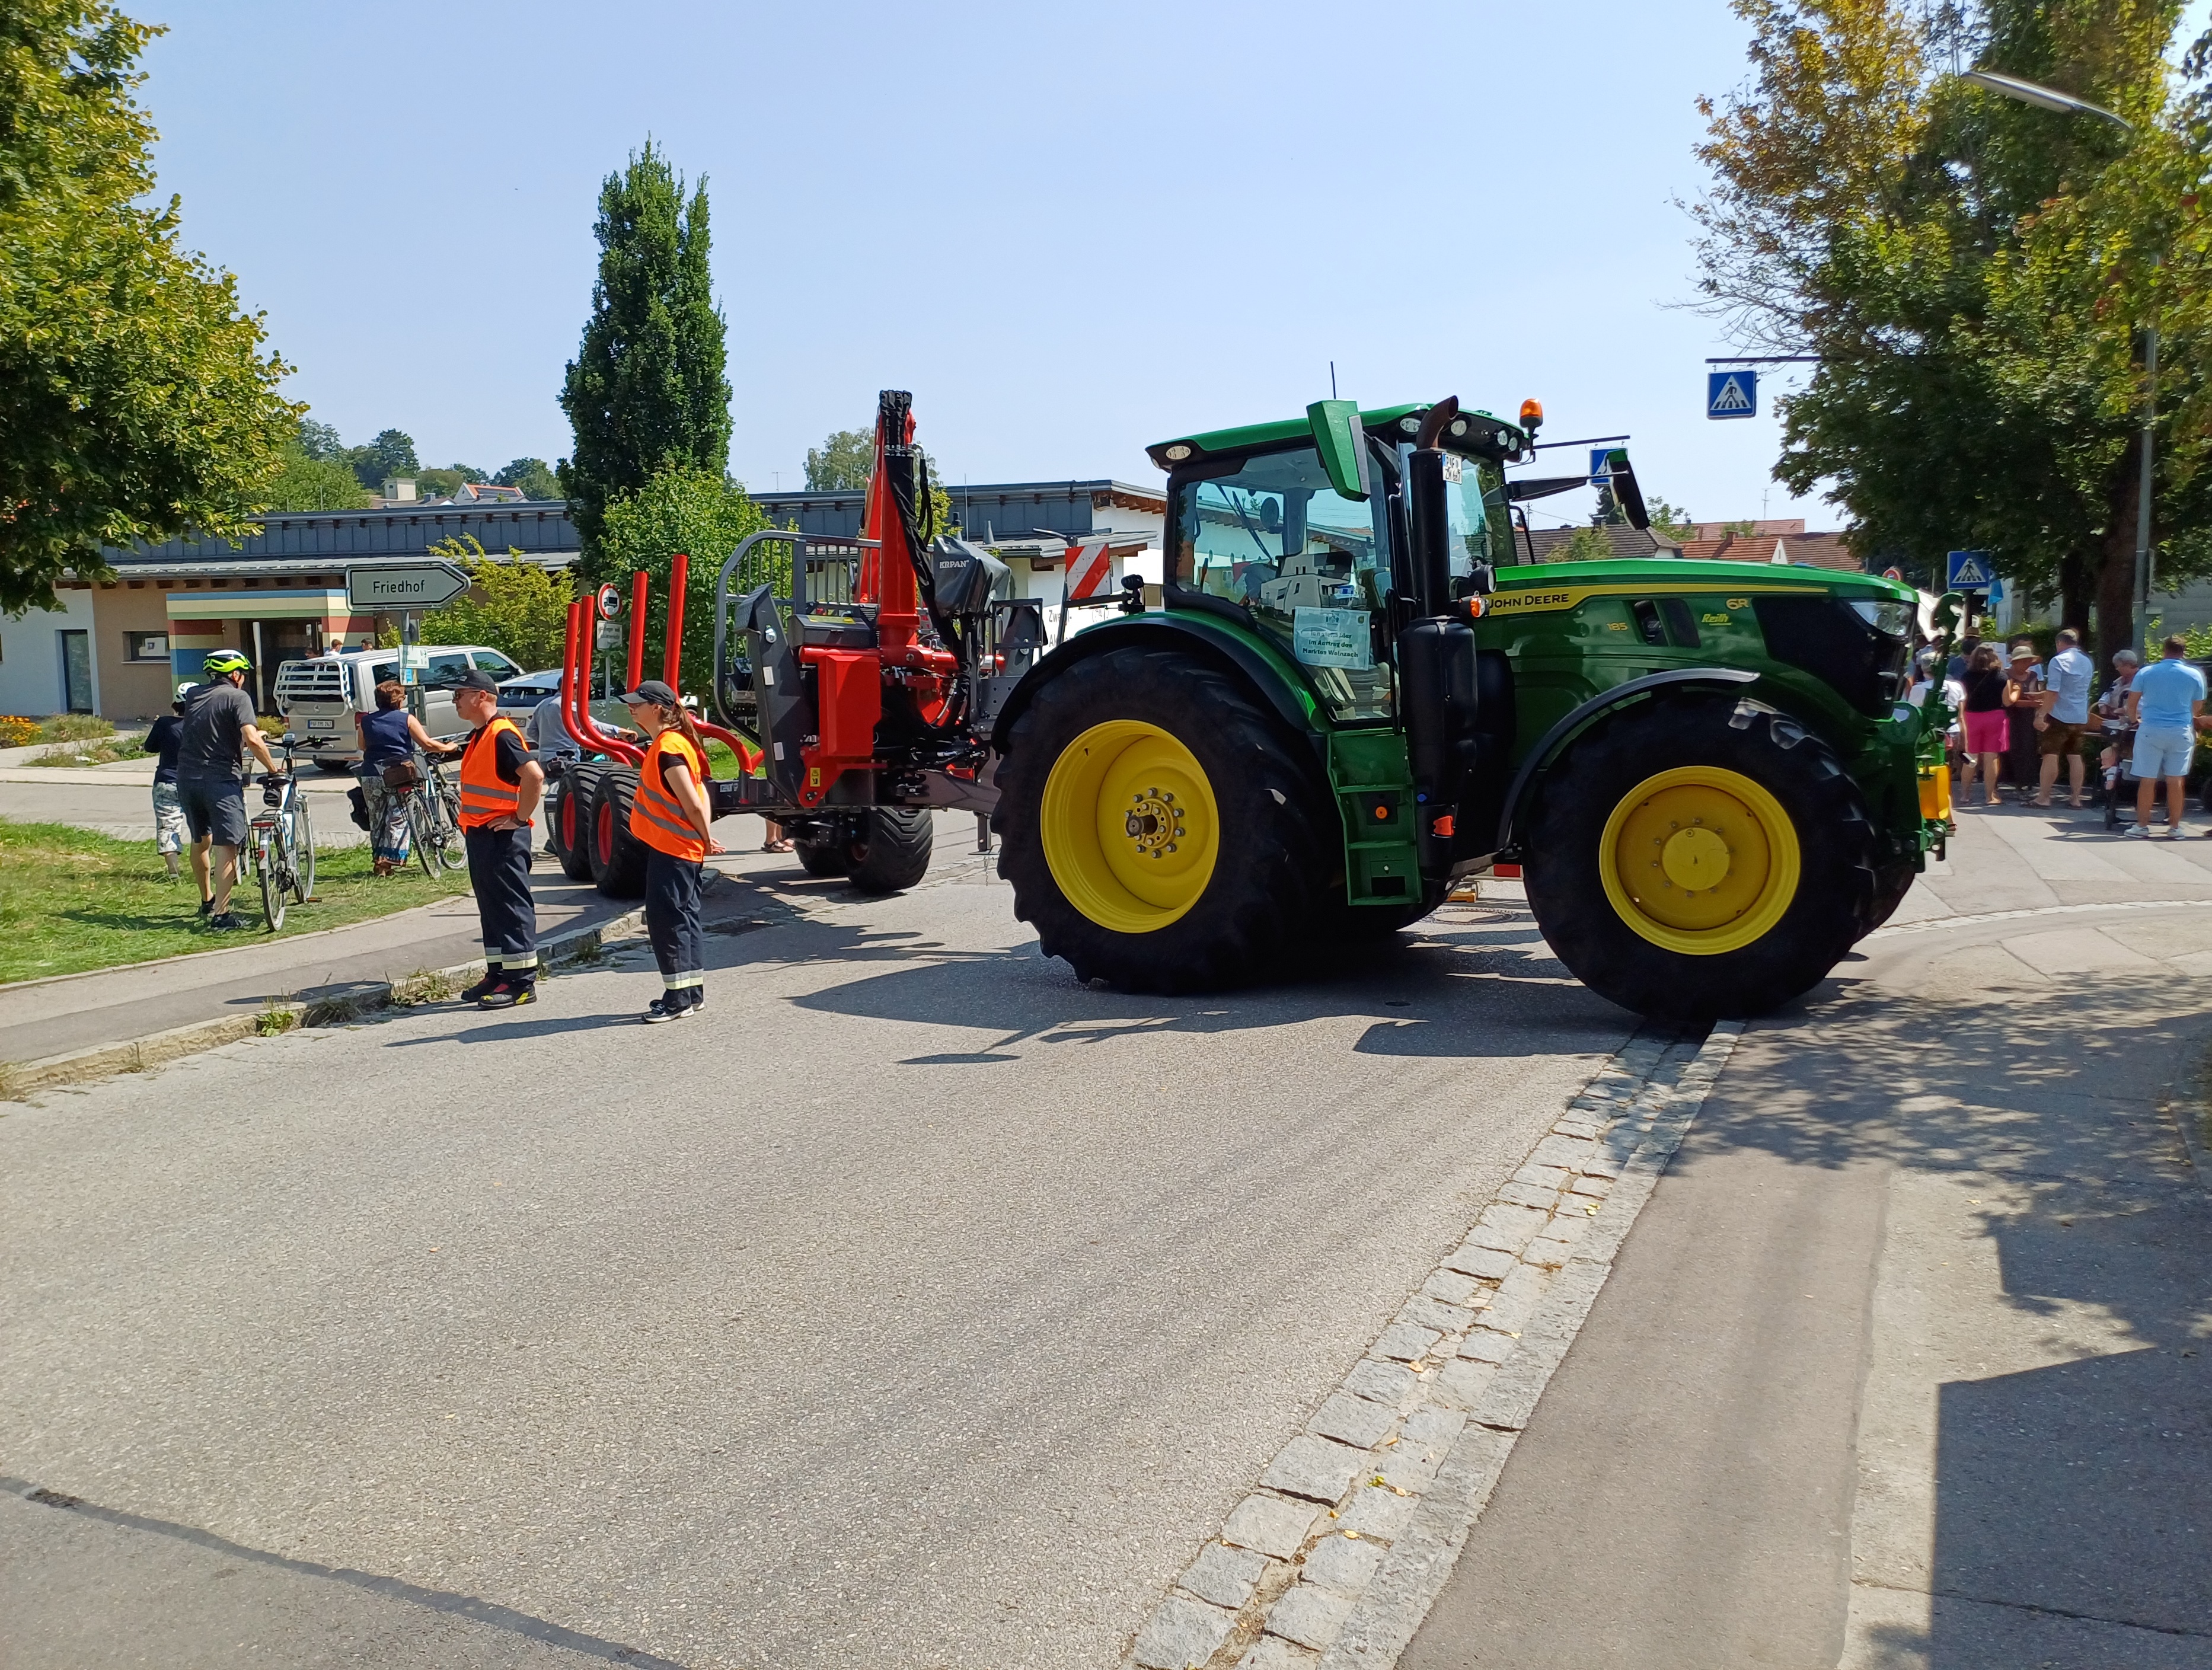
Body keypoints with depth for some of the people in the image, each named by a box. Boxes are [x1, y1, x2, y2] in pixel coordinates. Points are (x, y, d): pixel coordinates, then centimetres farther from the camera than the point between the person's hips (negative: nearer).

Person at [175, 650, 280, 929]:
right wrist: (274, 771, -11)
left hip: (187, 778, 7)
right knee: (227, 845, -7)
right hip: (221, 779, -7)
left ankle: (207, 901, 38)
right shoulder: (237, 697, -6)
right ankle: (221, 915, -13)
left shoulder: (195, 696, 15)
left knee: (201, 840, 22)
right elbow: (252, 740, -19)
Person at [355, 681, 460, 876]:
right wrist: (447, 748, 9)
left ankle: (377, 861, 14)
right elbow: (427, 744, -6)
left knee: (376, 821, 13)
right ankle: (388, 861, -9)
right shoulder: (407, 719, -3)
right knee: (397, 820, 0)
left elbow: (362, 746, 20)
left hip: (370, 776, 4)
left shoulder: (366, 721, 8)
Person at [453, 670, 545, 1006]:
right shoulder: (478, 736, 15)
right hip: (480, 835, 10)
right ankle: (497, 974, 22)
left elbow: (535, 776, -28)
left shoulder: (502, 734, -16)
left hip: (502, 837, -10)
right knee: (490, 906, 14)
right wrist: (469, 826, 18)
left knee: (512, 906, -5)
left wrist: (520, 818, -20)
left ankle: (522, 981, 0)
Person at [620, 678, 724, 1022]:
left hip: (671, 848, -10)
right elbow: (699, 795, 14)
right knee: (683, 916, 14)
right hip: (681, 848, 10)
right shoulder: (672, 741, 13)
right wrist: (706, 839, 8)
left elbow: (693, 804, -21)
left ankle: (679, 997, -3)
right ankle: (692, 990, 21)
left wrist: (705, 840, -8)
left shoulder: (667, 747, -19)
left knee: (665, 917, -7)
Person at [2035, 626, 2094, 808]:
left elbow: (2052, 692, -19)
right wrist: (2043, 697, 30)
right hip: (2081, 718, 7)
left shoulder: (2058, 661, -11)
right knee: (2075, 756, 10)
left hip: (2059, 717, -7)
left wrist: (2042, 715, -18)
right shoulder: (2088, 662, 13)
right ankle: (2076, 798, 10)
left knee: (2051, 756, -4)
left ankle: (2044, 797, -5)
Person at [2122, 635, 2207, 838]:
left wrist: (2134, 719, 25)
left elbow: (2132, 702, 6)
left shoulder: (2146, 673, -1)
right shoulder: (2195, 675, 2)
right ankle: (2175, 826, 11)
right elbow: (2197, 709, 11)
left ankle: (2143, 825, 5)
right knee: (2176, 781, 6)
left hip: (2151, 730, -1)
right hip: (2181, 732, 1)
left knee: (2147, 780, 2)